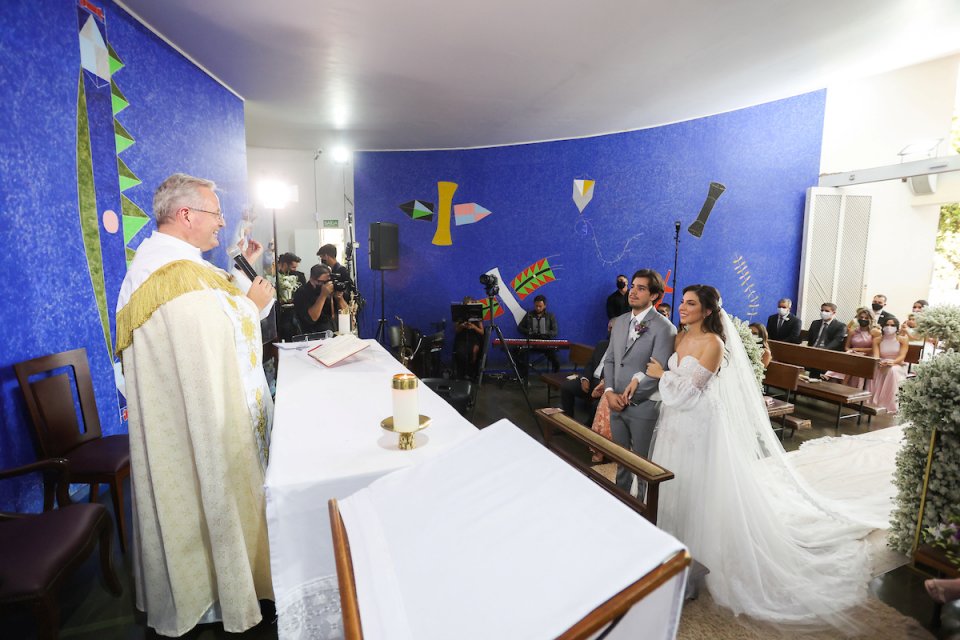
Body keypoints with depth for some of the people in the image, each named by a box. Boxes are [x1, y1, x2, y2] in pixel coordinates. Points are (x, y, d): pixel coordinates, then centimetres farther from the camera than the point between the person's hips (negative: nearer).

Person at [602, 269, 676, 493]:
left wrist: (628, 397, -13)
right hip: (616, 404, 6)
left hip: (644, 407, -6)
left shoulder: (664, 328, -13)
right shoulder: (620, 322, 8)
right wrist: (609, 391, -5)